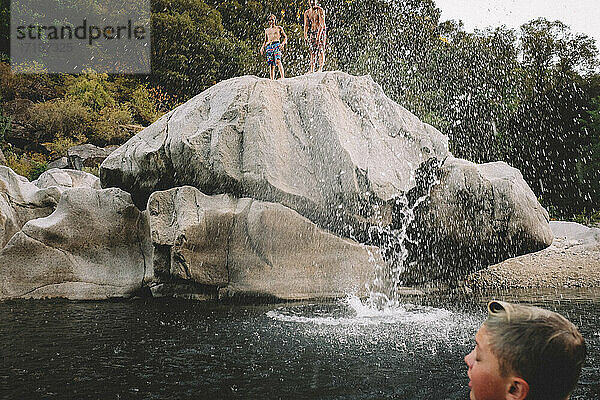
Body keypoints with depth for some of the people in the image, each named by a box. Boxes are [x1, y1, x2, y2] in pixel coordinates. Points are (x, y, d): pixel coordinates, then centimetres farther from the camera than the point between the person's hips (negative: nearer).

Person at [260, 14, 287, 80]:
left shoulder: (279, 28, 16)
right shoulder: (267, 30, 27)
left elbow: (285, 37, 13)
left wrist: (282, 44, -6)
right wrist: (263, 47, 12)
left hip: (276, 45, -4)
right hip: (269, 47, 4)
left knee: (278, 61, -26)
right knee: (271, 65, -4)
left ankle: (282, 77, -36)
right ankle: (272, 79, -4)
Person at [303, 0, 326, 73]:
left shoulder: (320, 10, -6)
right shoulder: (307, 12, 11)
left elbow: (322, 23, -15)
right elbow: (306, 25, 6)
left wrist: (319, 34, -26)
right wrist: (305, 35, -9)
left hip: (320, 32, -5)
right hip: (311, 33, 5)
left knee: (320, 50, -12)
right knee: (312, 51, 1)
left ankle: (320, 69, -16)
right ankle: (312, 70, -1)